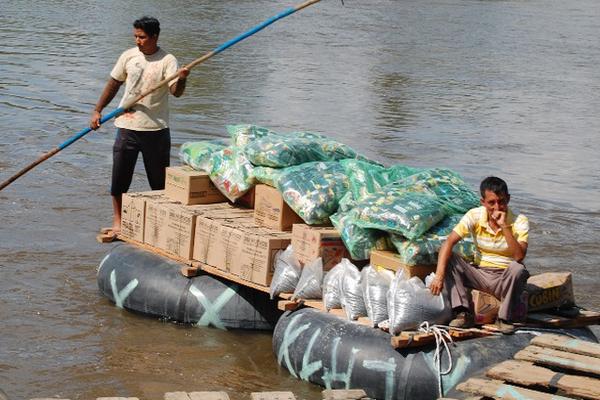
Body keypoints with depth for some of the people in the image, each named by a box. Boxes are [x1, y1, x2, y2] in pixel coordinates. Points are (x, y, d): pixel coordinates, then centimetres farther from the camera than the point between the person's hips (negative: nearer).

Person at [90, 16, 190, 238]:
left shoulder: (167, 61, -8)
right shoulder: (128, 56, 2)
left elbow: (176, 92, -21)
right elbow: (113, 84, 14)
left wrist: (181, 79, -42)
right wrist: (97, 110, 10)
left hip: (156, 128, -3)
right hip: (127, 126, 3)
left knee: (160, 181, 6)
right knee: (119, 179, 4)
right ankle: (117, 223, 16)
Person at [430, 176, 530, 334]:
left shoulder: (519, 221, -14)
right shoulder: (475, 216, -9)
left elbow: (519, 256, -28)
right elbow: (449, 242, -19)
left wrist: (504, 226, -32)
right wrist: (439, 275, -32)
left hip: (505, 279, -2)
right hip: (481, 274, 3)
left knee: (517, 268, -36)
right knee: (448, 258, -19)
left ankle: (505, 318, -16)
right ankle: (464, 313, -18)